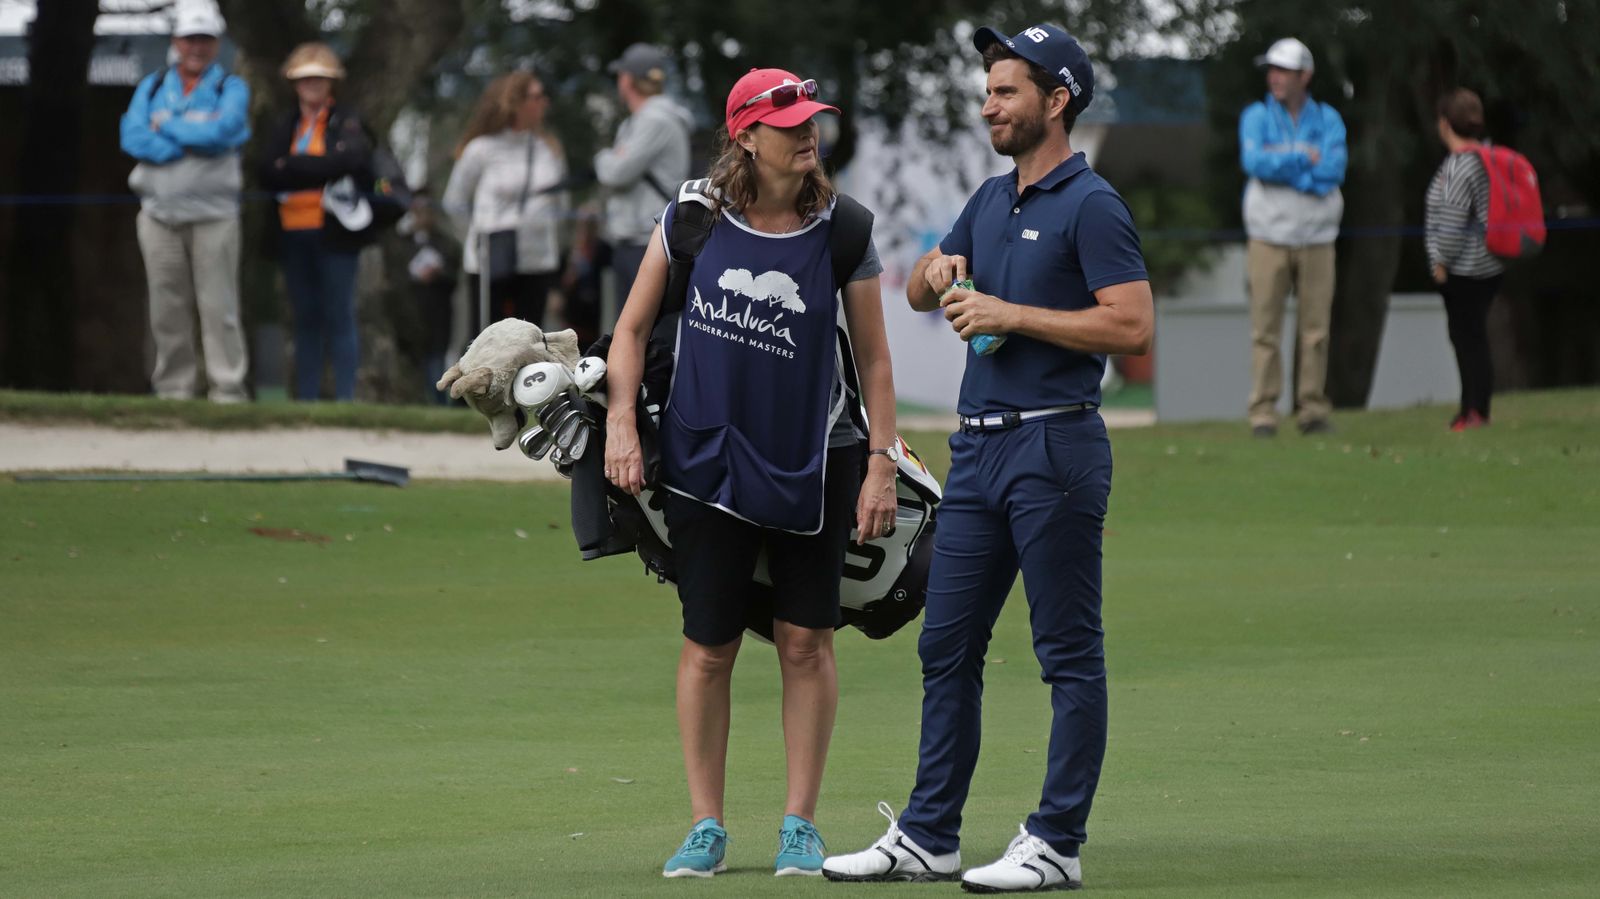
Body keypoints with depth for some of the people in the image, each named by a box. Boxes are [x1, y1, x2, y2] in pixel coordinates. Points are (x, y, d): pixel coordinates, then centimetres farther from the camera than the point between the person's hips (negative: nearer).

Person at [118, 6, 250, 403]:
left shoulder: (231, 88, 5)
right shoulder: (152, 87, 13)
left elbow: (222, 131, -14)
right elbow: (133, 136, -3)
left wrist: (167, 127, -4)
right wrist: (190, 146, -11)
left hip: (213, 216, -3)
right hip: (160, 213, 3)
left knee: (218, 306, -6)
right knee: (167, 309, 2)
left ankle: (227, 387, -6)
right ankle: (174, 389, 6)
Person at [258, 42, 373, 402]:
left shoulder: (346, 122, 2)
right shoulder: (287, 126, 15)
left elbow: (351, 162, -17)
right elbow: (268, 173, 1)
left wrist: (293, 167, -11)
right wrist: (318, 172, -13)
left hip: (332, 232, -5)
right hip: (294, 233, 5)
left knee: (339, 317, -6)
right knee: (306, 319, 7)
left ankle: (345, 396, -6)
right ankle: (306, 398, 9)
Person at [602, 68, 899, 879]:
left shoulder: (841, 233, -4)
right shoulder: (691, 221, -3)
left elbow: (873, 357, 1)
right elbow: (633, 328, 6)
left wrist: (882, 463, -4)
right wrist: (620, 424, -4)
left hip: (813, 464, 0)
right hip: (706, 461, 0)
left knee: (806, 642, 3)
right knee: (707, 648, 3)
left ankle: (800, 823, 12)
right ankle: (705, 827, 11)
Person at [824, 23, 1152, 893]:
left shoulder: (1091, 206, -9)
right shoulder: (992, 200, 17)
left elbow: (1132, 326, -18)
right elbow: (918, 294, 25)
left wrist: (1012, 315, -15)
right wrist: (936, 269, 2)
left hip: (1054, 446, -9)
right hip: (978, 446, 9)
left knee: (1068, 653, -3)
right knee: (947, 646, 10)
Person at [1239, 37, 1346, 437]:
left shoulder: (1327, 119, 7)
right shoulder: (1257, 116, 5)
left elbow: (1334, 170, -9)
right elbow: (1255, 162, -14)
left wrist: (1280, 165, -10)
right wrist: (1305, 160, -9)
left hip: (1317, 238, 1)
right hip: (1269, 238, -1)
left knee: (1316, 329, 1)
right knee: (1265, 328, -5)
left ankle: (1313, 410, 7)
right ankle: (1263, 412, -3)